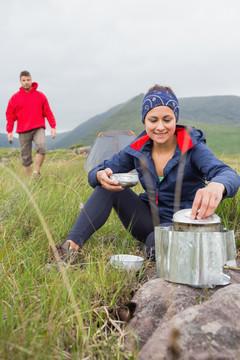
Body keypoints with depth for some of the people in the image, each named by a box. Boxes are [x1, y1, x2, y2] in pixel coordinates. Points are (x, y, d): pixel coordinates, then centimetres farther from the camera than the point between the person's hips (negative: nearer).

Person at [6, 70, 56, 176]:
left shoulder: (40, 96, 7)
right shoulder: (15, 98, 7)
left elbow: (48, 112, 9)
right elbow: (10, 116, 9)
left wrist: (53, 127, 2)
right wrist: (9, 131, 1)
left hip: (38, 128, -1)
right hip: (23, 131, 1)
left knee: (41, 147, -27)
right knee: (25, 157, 1)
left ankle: (36, 172, -14)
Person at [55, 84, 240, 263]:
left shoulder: (192, 147, -17)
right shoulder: (138, 150, -4)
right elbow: (95, 173, 1)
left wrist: (216, 186, -61)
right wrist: (101, 175, -27)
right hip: (150, 221, 4)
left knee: (156, 240, -39)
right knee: (107, 187, -16)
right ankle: (72, 245, -24)